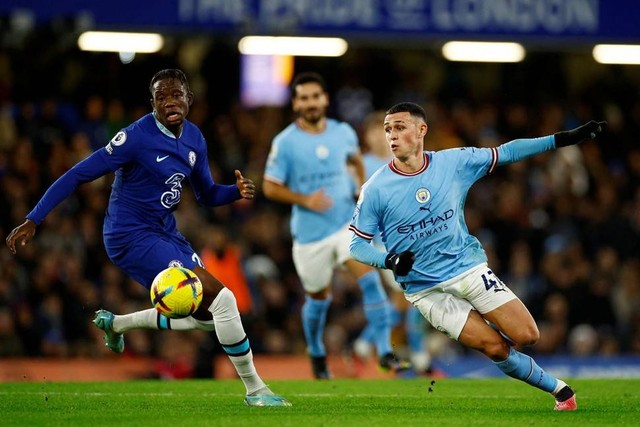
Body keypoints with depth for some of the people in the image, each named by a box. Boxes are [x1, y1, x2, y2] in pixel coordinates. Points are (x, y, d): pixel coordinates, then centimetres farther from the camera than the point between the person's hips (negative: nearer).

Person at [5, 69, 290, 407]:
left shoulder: (194, 138, 4)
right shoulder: (137, 136, -19)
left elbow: (206, 195, 15)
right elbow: (78, 175, -17)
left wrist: (237, 191, -7)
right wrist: (32, 220, -20)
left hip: (166, 234, 9)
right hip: (133, 237, -9)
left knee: (207, 317, 14)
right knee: (221, 298, -18)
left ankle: (115, 323, 29)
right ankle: (254, 390, -6)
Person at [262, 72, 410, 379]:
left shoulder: (343, 133, 1)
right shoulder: (284, 143, -10)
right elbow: (270, 187, -7)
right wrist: (305, 200, -20)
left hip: (347, 223, 2)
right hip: (310, 233, -2)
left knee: (370, 279, -18)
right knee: (318, 298, 12)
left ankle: (384, 350, -17)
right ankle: (316, 354, 38)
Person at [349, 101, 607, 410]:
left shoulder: (453, 162, -3)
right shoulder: (375, 189, -9)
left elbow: (507, 153, 6)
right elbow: (357, 244, -4)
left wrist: (563, 139, 1)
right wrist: (389, 260, -25)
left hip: (470, 269, 2)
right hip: (425, 289, -2)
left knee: (527, 336, -11)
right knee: (496, 348, -14)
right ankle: (558, 388, 5)